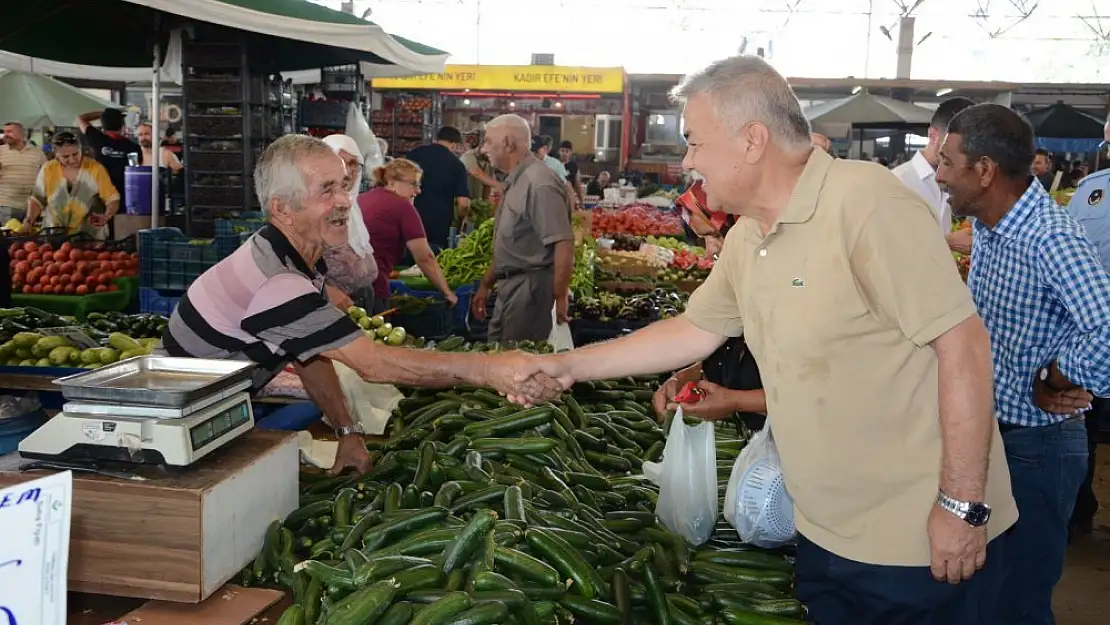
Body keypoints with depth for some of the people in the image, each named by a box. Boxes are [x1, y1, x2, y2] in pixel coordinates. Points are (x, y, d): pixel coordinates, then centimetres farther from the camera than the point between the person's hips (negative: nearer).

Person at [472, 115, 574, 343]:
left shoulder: (539, 183, -19)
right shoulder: (514, 182, 14)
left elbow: (564, 243, -24)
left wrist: (560, 297, -22)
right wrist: (486, 285, 23)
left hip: (530, 288, -10)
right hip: (509, 287, 10)